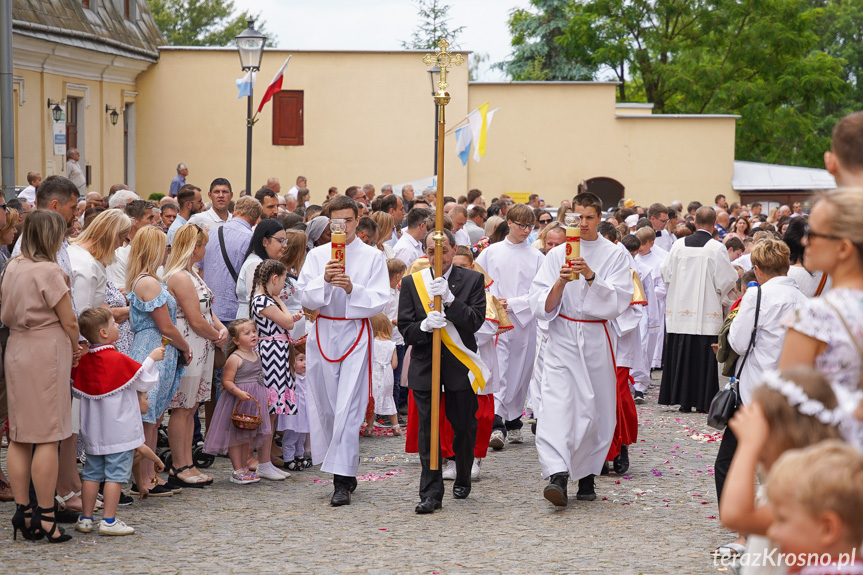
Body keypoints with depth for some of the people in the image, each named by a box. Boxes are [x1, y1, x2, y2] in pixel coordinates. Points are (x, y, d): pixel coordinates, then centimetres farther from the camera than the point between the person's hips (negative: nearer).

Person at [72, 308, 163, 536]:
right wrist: (152, 358, 7)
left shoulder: (83, 361, 2)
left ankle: (86, 518, 15)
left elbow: (78, 390, 13)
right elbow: (144, 381, -5)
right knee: (115, 474, -3)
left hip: (93, 431, 6)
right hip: (120, 430, -6)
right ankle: (109, 520, -4)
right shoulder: (119, 360, -15)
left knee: (92, 473, 12)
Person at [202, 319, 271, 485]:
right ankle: (238, 470, 5)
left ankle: (245, 467, 21)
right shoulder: (234, 359, -15)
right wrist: (239, 392, -30)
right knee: (236, 436, -1)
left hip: (254, 401, 8)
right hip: (237, 402, -8)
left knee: (250, 436, 12)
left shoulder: (256, 355, 10)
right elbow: (227, 381, -16)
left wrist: (265, 396, 17)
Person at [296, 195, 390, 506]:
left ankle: (342, 481, -13)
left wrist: (352, 288, -20)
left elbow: (379, 301, -3)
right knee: (325, 406, 5)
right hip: (323, 332, 3)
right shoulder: (317, 256, 9)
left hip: (356, 333, -3)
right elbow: (305, 297, 0)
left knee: (348, 407, -11)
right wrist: (324, 280, -18)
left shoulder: (373, 257, 4)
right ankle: (347, 471, 21)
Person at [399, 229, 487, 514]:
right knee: (427, 427, -6)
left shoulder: (472, 280, 1)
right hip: (424, 364, 0)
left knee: (464, 425, 10)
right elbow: (405, 329, 0)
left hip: (460, 363, 0)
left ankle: (463, 480, 33)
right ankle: (431, 493, -5)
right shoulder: (411, 283, 4)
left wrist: (449, 300, -22)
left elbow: (476, 321, -10)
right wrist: (425, 325, -22)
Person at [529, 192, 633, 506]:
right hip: (562, 338, 0)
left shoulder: (615, 255, 4)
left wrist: (591, 276, -20)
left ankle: (586, 475, 21)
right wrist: (560, 283, -17)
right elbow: (541, 305, 2)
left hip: (597, 339, 0)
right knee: (556, 403, -16)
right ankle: (558, 475, -26)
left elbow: (619, 301, -7)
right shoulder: (557, 255, 7)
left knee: (596, 410, 4)